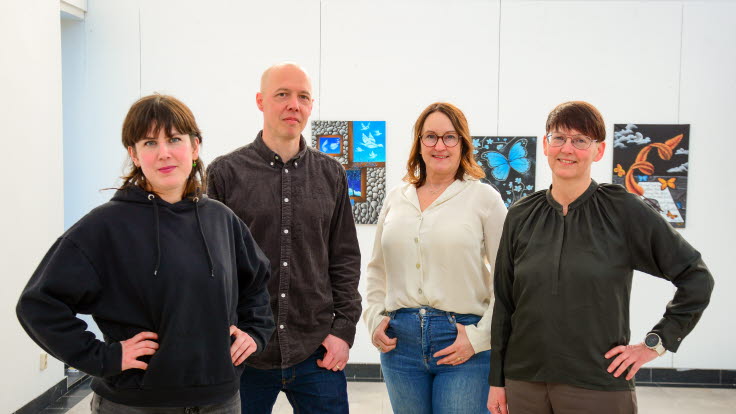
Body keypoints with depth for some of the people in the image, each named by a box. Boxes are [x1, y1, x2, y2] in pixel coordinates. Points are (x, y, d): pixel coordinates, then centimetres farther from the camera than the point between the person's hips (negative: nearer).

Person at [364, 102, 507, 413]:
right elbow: (377, 270, 18)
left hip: (463, 345, -4)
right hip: (400, 340, 4)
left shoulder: (484, 197, -3)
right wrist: (374, 318, 6)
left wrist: (480, 336, -10)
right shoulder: (396, 198, 9)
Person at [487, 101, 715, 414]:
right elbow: (504, 302, 7)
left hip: (597, 386, -3)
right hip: (524, 382, 3)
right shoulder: (520, 216, 3)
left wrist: (656, 343, -5)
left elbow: (696, 277, -2)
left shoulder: (623, 210, -6)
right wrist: (497, 380, 7)